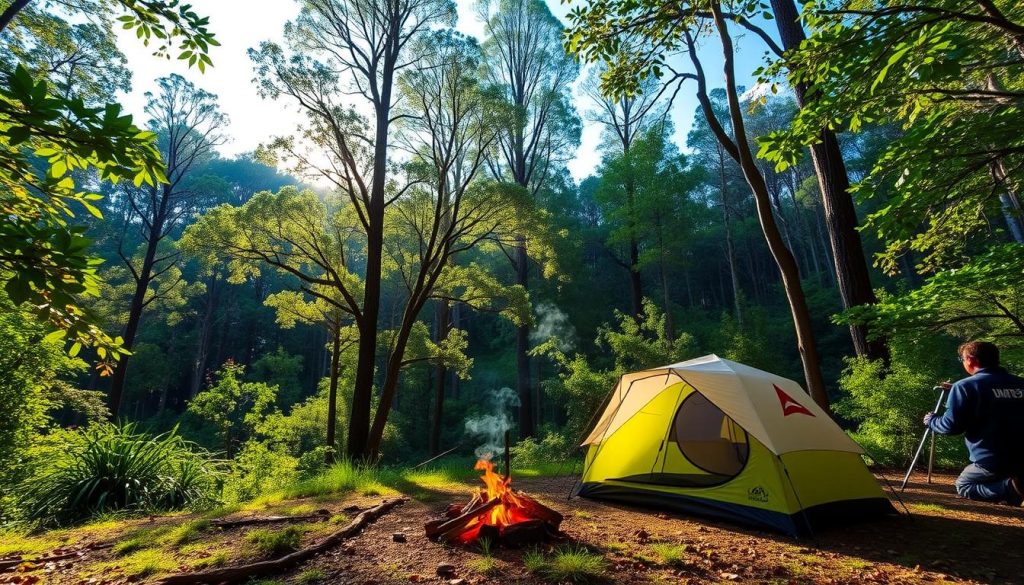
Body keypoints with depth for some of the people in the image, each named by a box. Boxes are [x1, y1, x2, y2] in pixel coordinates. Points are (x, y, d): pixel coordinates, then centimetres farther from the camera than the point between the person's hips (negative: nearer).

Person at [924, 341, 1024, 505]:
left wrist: (931, 420, 8)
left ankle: (1010, 487, -9)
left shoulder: (966, 386, -12)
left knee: (963, 486, 17)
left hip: (991, 461, -6)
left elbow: (951, 425, -14)